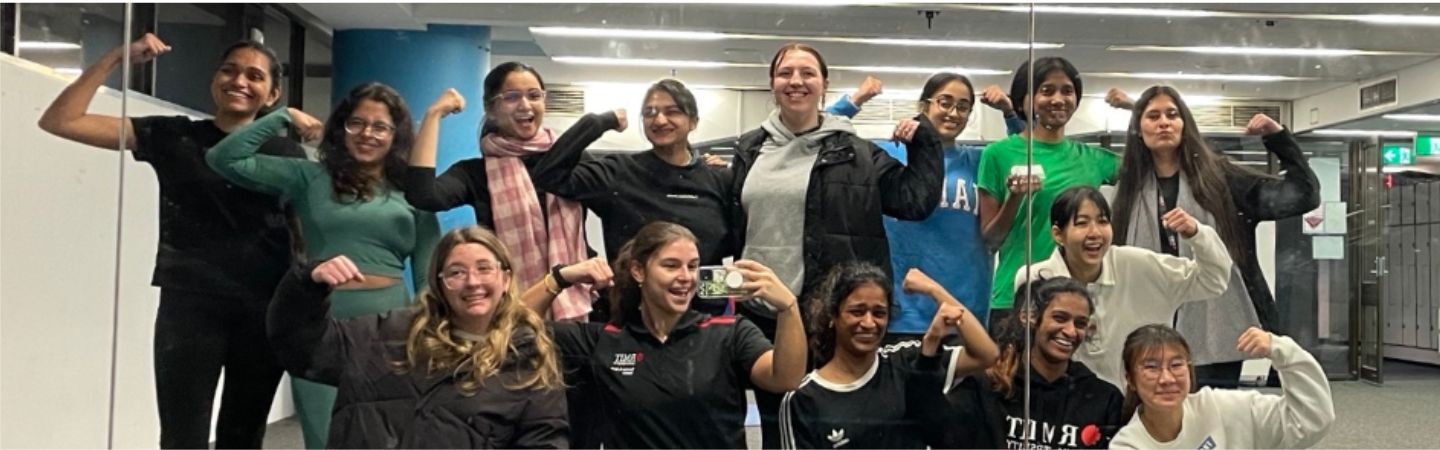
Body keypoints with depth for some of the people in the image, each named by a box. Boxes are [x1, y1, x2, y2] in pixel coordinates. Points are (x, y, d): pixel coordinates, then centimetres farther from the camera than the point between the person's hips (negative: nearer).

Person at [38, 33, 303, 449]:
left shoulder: (287, 154, 7)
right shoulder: (172, 137, 4)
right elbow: (59, 121, 0)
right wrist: (116, 57, -6)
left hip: (266, 312, 2)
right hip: (189, 306, -1)